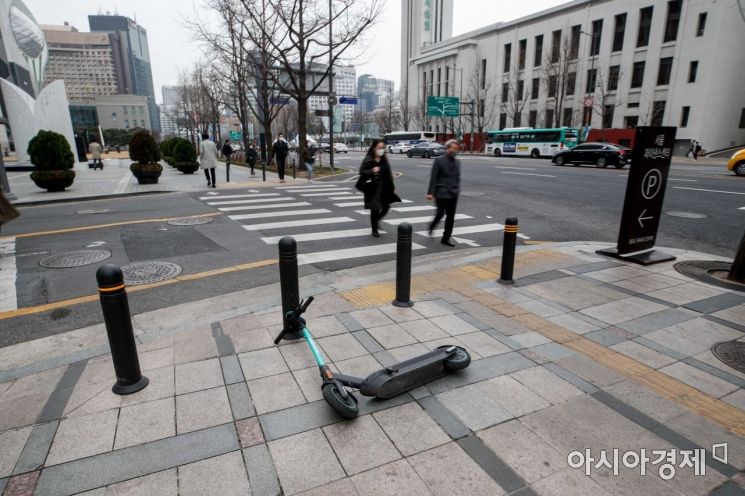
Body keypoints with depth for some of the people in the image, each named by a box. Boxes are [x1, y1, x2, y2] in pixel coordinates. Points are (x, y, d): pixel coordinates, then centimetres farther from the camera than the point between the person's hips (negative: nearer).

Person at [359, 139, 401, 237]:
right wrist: (372, 171, -26)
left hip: (384, 188, 5)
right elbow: (361, 171, -9)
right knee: (375, 210, 2)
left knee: (386, 207, 6)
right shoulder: (368, 159, -8)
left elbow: (389, 173, 11)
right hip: (373, 189, -5)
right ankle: (374, 230, 20)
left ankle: (376, 220, 36)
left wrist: (392, 186, 8)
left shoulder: (384, 159, 7)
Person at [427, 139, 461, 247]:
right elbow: (433, 177, -9)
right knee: (440, 214, -3)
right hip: (441, 193, -5)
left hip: (453, 194, 5)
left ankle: (447, 237, 14)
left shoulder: (457, 162, 11)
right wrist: (430, 193, -14)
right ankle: (431, 227, 27)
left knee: (451, 216, 5)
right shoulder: (439, 160, -6)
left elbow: (457, 178, 16)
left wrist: (457, 190, 11)